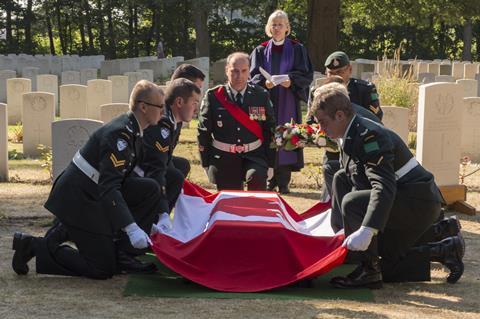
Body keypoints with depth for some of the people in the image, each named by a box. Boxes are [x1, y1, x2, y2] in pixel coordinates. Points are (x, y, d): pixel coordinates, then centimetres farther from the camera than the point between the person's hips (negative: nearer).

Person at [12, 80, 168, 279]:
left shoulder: (133, 130, 6)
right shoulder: (120, 134, -24)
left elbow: (121, 179, 16)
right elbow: (108, 188, -31)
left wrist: (146, 224, 17)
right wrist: (132, 228, -37)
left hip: (93, 191, 9)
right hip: (77, 199, -9)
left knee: (150, 189, -2)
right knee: (102, 269, -4)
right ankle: (35, 246, 2)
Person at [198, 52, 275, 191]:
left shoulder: (261, 95, 1)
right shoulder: (213, 96, -3)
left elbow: (270, 130, 6)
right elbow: (203, 132, 2)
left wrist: (270, 163, 3)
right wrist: (206, 164, 2)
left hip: (254, 156, 0)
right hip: (224, 158, 0)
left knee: (257, 177, -30)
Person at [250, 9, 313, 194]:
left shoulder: (297, 50, 6)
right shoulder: (260, 51, 11)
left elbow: (306, 75, 1)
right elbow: (253, 75, 4)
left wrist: (291, 80, -18)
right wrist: (264, 82, -17)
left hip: (288, 104, -1)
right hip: (266, 101, 2)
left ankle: (283, 182, -2)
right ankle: (270, 179, 4)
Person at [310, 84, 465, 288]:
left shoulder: (369, 136, -23)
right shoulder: (349, 138, 8)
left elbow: (384, 188, -35)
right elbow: (358, 184, 16)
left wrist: (366, 230, -45)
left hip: (419, 202, -11)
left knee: (352, 203, -28)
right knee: (387, 267, 16)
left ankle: (368, 271, -19)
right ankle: (446, 250, 19)